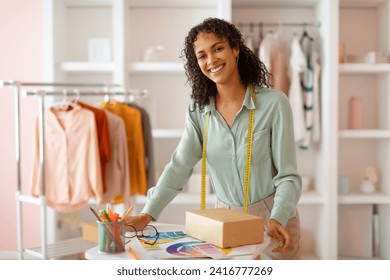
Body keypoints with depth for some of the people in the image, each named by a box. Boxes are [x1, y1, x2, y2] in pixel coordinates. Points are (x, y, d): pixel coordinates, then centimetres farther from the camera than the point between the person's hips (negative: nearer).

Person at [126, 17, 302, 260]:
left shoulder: (274, 103, -14)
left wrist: (277, 220, -28)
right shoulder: (198, 110, -2)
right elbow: (179, 167, -9)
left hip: (273, 219, -3)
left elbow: (287, 174, -13)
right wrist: (147, 215, -21)